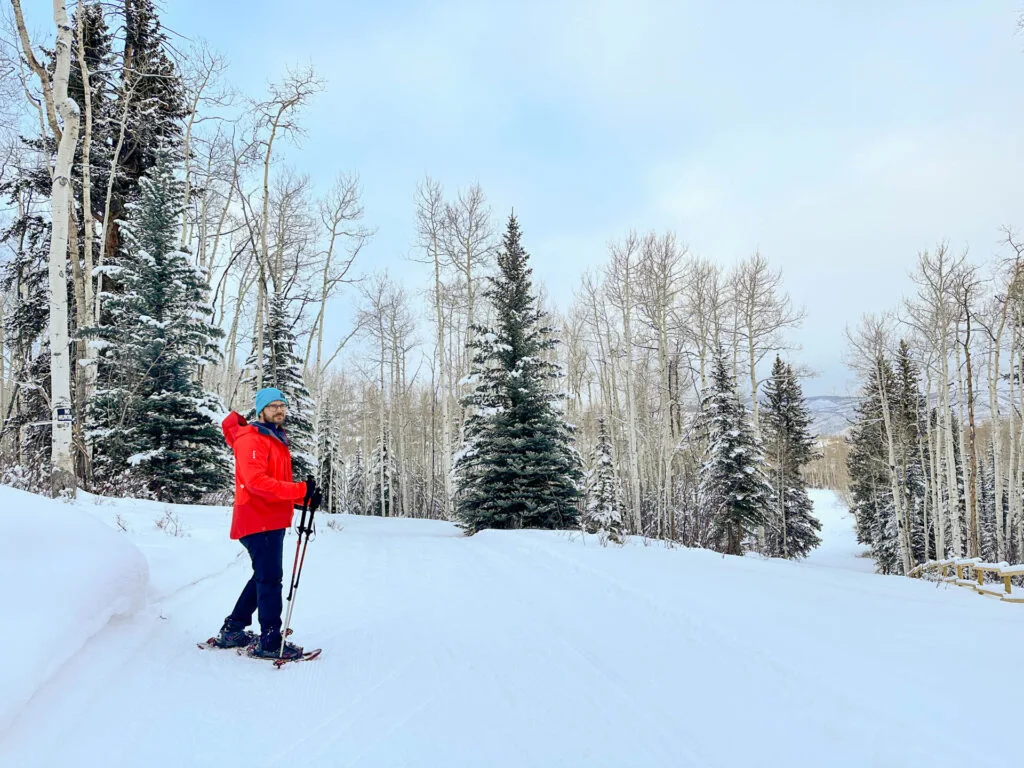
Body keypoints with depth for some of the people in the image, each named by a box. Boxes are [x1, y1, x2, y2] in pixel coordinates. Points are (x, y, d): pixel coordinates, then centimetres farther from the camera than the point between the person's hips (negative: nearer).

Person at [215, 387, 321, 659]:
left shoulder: (278, 441, 19)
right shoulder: (251, 438, -11)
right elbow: (257, 481, -25)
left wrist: (305, 497, 0)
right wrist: (301, 490, -27)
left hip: (273, 520, 10)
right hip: (258, 520, -10)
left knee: (263, 577, 17)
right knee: (270, 578, -6)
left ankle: (232, 631, 28)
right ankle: (270, 642, 2)